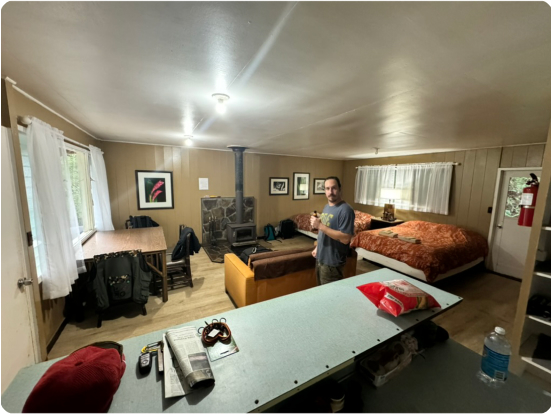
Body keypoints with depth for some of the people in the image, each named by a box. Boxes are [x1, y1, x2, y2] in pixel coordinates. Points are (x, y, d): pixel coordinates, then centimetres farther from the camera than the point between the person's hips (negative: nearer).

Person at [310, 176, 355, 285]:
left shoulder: (345, 210, -21)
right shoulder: (326, 207, 7)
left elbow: (345, 239, -28)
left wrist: (320, 226, -28)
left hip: (333, 262, -8)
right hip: (321, 258, 8)